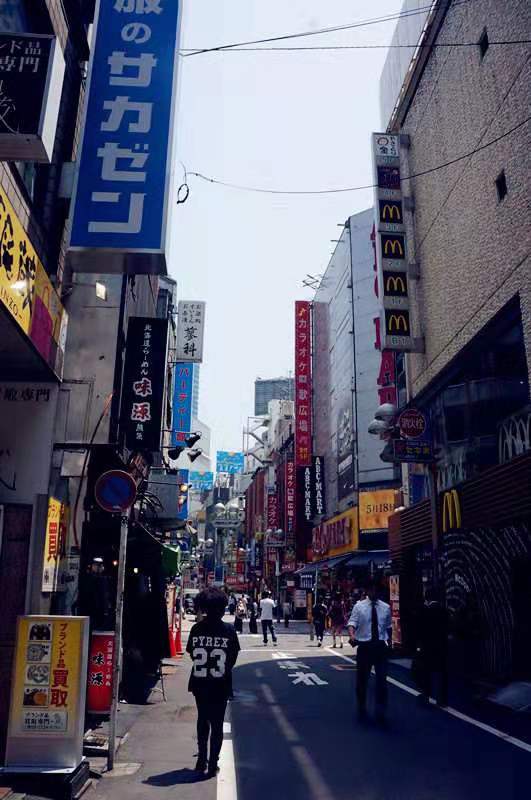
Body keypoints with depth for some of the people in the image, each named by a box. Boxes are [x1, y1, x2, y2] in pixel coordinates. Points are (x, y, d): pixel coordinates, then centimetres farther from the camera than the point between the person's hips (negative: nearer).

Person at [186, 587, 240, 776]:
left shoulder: (196, 629, -8)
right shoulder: (228, 630, -12)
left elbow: (191, 654, -2)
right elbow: (233, 658, -5)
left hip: (200, 683, 2)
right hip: (220, 684, -2)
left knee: (202, 720, 21)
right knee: (217, 724, 10)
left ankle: (202, 759, 26)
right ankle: (212, 764, 11)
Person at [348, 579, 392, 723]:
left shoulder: (386, 607, 4)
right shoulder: (359, 606, -3)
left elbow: (388, 627, 14)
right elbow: (352, 623, -11)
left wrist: (388, 641, 8)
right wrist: (352, 636, -30)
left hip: (380, 646, 1)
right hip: (364, 645, -1)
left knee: (382, 679, -2)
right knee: (362, 678, 10)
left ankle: (381, 711, 9)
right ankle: (362, 709, 29)